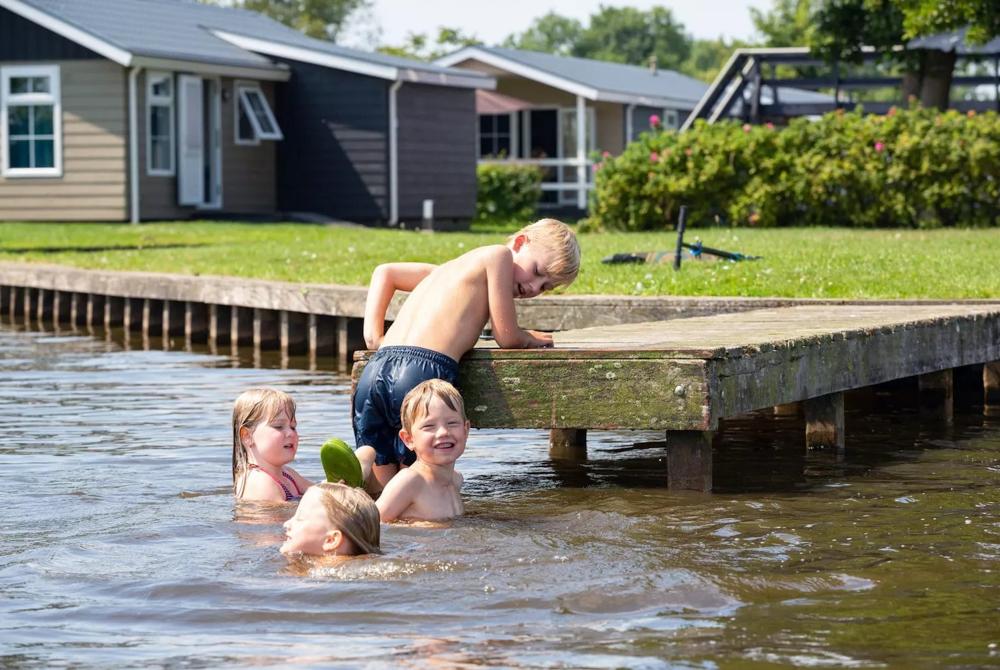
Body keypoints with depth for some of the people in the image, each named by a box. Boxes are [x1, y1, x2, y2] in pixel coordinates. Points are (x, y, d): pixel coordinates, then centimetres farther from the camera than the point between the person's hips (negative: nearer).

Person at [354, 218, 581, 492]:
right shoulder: (498, 254, 8)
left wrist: (373, 334, 26)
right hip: (424, 369, -7)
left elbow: (385, 272, 39)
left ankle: (361, 462, -17)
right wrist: (531, 339, 30)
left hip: (375, 369, 7)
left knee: (382, 487, 14)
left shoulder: (452, 266, 32)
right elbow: (506, 337, 7)